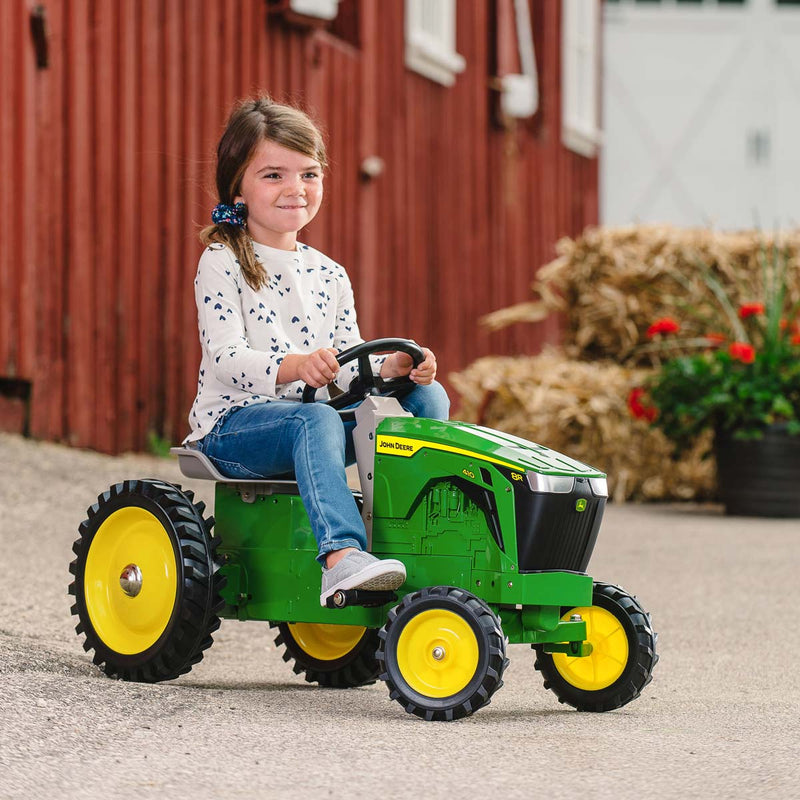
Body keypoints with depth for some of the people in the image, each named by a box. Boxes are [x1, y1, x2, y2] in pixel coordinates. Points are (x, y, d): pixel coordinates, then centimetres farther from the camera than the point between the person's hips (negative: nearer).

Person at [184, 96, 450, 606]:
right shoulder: (221, 263, -4)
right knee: (316, 420, -39)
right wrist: (293, 366, -37)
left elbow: (348, 367, 10)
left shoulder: (330, 276, 15)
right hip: (233, 425, -6)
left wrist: (393, 366, -13)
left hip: (313, 419, 7)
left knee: (429, 395, -9)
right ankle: (342, 555, -56)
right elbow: (225, 356, -18)